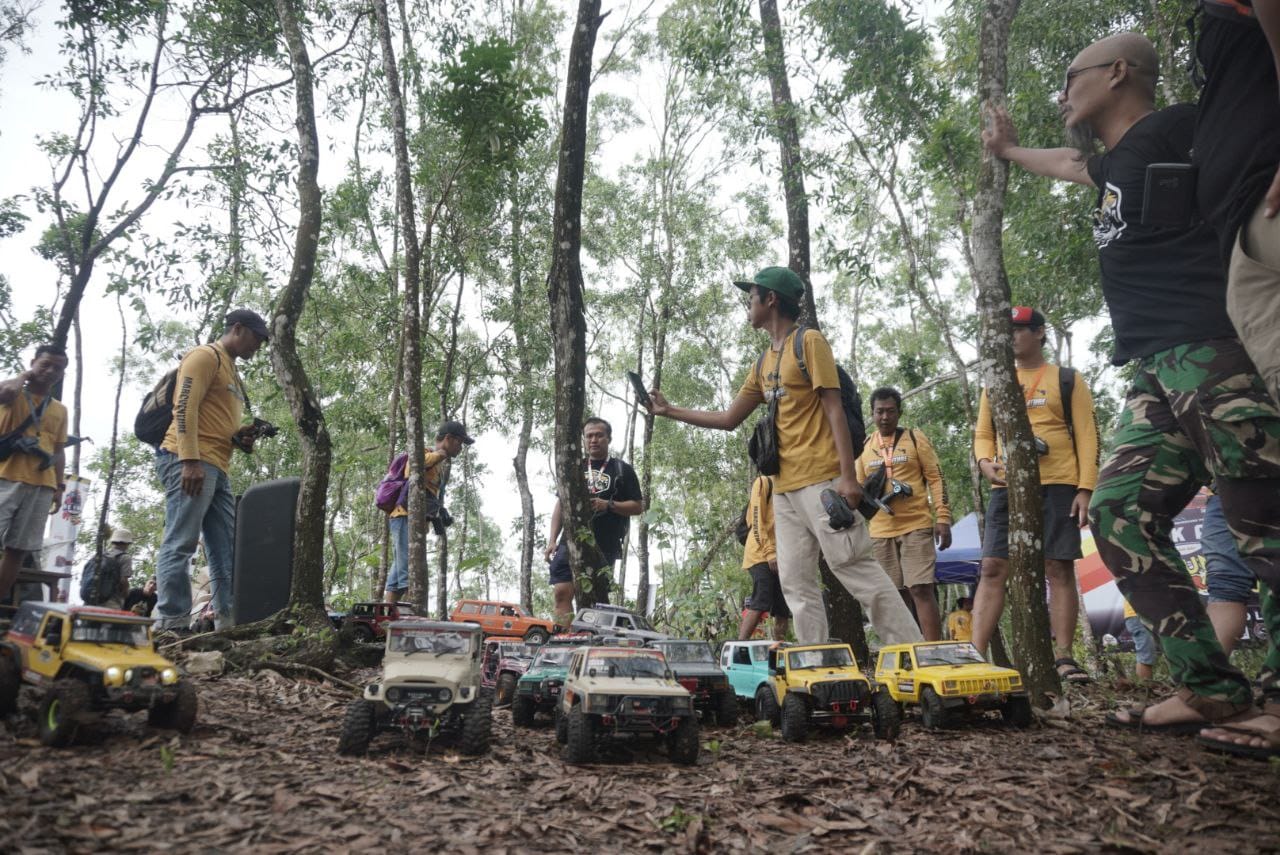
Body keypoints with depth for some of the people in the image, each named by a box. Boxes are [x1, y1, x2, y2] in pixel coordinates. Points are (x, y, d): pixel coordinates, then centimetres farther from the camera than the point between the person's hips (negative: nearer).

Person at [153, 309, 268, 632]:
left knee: (227, 549, 5)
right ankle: (171, 624, -13)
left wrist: (240, 436, 11)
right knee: (180, 544, -12)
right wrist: (190, 460, -23)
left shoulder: (231, 371, 28)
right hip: (190, 464, -10)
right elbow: (185, 408, -13)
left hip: (216, 469, 10)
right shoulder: (205, 356, -1)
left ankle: (229, 622, 5)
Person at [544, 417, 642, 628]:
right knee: (562, 592, -12)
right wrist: (552, 540, 7)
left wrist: (609, 505, -11)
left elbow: (638, 507, 6)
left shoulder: (622, 469, 10)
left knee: (598, 598, -2)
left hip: (604, 546, -2)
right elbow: (561, 505, 18)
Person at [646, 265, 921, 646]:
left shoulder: (809, 341, -2)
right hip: (784, 487, 8)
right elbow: (729, 419, 25)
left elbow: (834, 409, -10)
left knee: (857, 569, -10)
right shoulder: (764, 363, 20)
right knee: (797, 583, 5)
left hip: (821, 480, -8)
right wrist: (669, 410, 25)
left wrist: (849, 476, -18)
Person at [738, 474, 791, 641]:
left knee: (783, 611, 1)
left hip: (780, 558, 8)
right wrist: (769, 552, -17)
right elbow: (757, 521, -9)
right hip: (762, 555, -8)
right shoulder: (764, 482, 2)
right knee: (759, 605, -19)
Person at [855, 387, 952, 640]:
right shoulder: (864, 447, 13)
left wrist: (943, 517, -7)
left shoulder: (915, 438, 4)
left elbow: (936, 479, 1)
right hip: (881, 531, 4)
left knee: (921, 590, -10)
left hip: (916, 526, -3)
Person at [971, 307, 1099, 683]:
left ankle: (1064, 657, 3)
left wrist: (1085, 488, -8)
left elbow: (1086, 435, 3)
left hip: (1057, 487, -3)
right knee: (991, 569, -6)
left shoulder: (1067, 380, 9)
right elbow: (982, 433, 19)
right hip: (1007, 488, 3)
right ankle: (976, 655, -8)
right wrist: (985, 461, -4)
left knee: (1059, 569, -3)